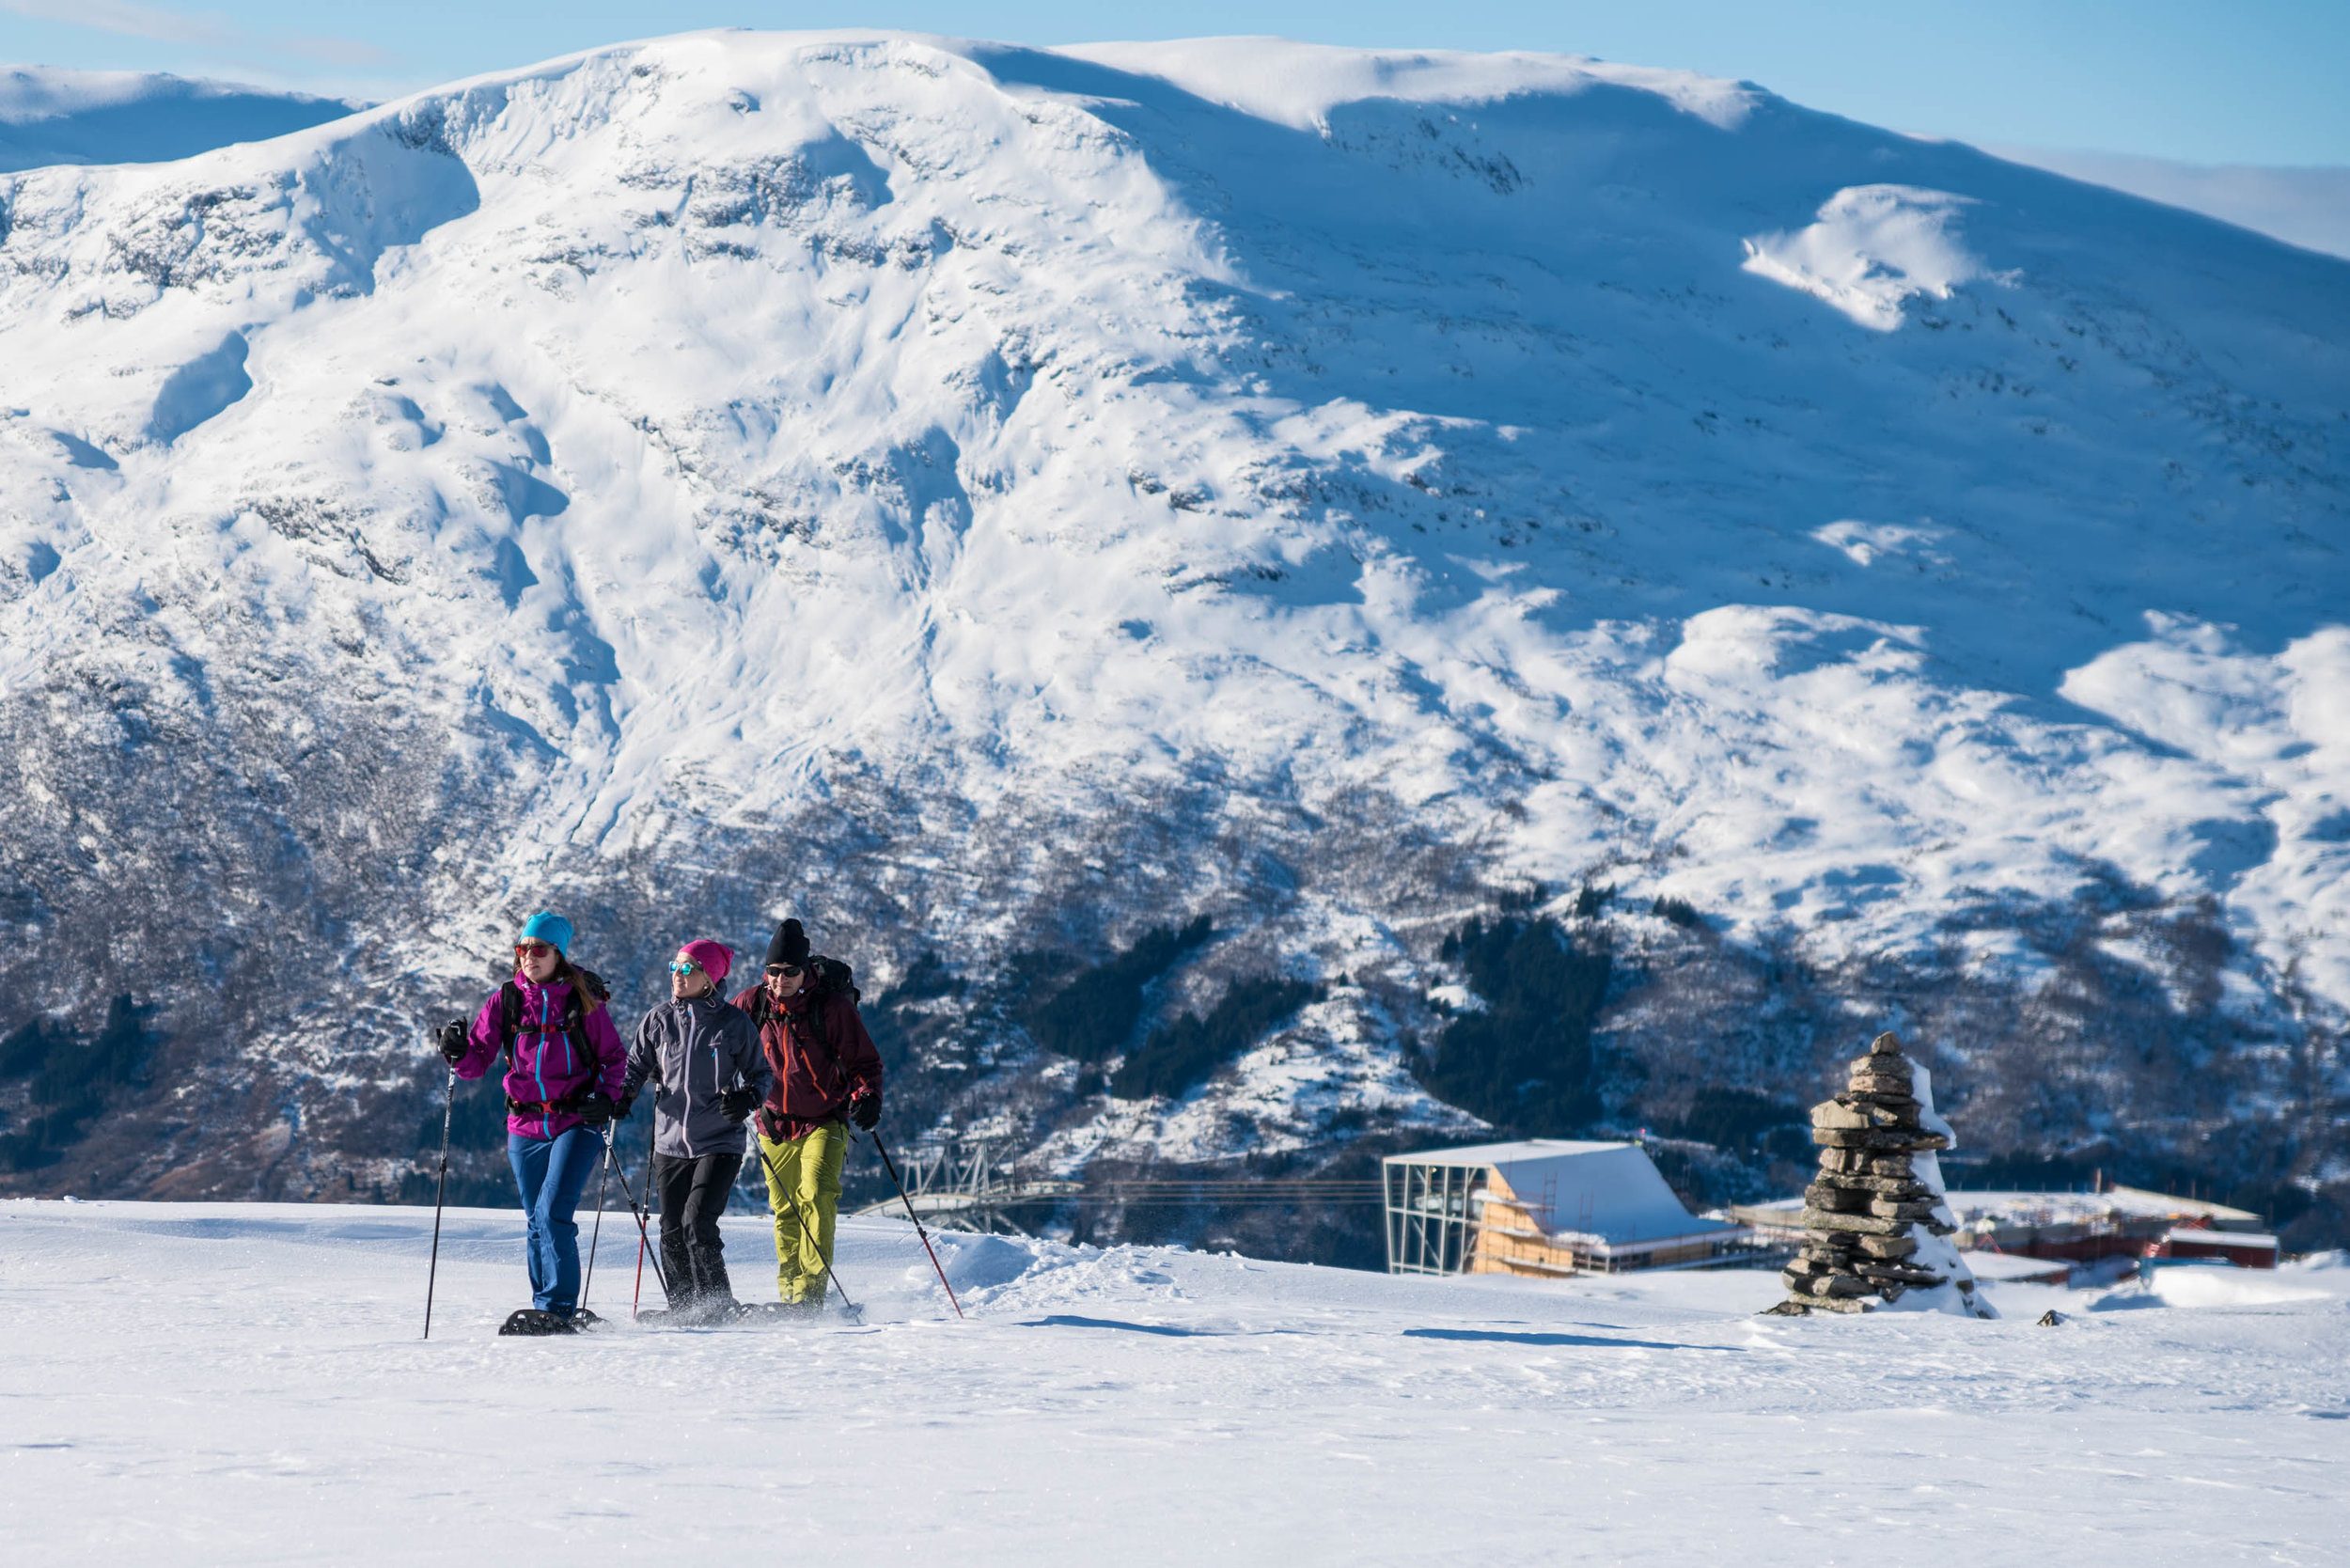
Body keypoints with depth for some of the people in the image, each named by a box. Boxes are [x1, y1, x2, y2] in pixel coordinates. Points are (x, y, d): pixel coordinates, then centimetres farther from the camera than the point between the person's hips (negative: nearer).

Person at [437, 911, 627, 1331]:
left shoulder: (582, 1001, -3)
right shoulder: (504, 1001, 4)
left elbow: (614, 1056, 5)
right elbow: (478, 1061, 2)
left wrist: (604, 1095, -12)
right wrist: (458, 1052, -19)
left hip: (575, 1122, -4)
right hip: (526, 1127, 4)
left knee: (552, 1213, -18)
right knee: (537, 1224, 10)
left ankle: (557, 1308, -17)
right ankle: (548, 1312, 20)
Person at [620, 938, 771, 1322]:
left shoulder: (734, 1024, -4)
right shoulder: (658, 1020, 5)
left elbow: (762, 1073, 4)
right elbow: (636, 1066, 13)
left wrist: (746, 1098, -16)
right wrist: (622, 1096, -6)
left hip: (719, 1143, -4)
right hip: (670, 1143, 4)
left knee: (697, 1223, -17)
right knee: (672, 1234, 5)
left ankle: (717, 1306, -6)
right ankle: (683, 1309, 18)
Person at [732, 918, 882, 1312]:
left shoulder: (831, 1006, -12)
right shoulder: (752, 1005, -4)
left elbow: (865, 1061, -5)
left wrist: (868, 1096, -24)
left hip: (824, 1121, -4)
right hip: (775, 1125, 4)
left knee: (815, 1197, -21)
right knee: (786, 1213, 10)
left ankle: (810, 1293, -24)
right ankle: (788, 1291, 25)